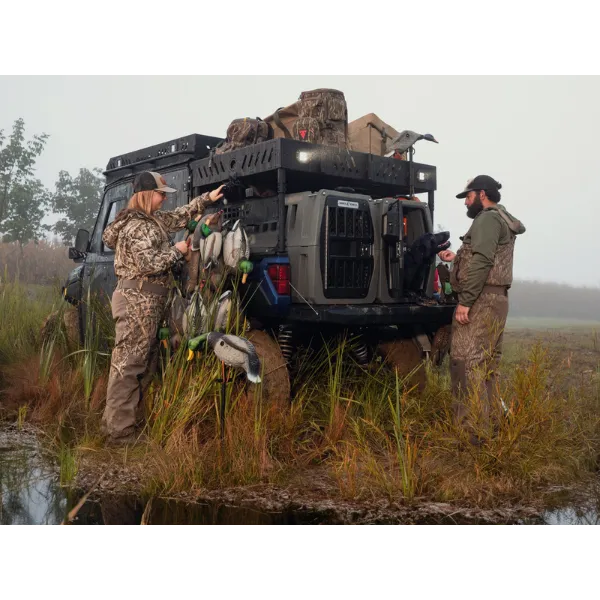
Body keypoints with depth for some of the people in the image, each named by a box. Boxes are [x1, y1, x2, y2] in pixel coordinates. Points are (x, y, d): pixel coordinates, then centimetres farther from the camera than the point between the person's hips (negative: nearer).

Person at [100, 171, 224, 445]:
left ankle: (134, 419, 23)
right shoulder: (137, 227, -15)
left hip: (148, 302, 11)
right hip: (137, 301, -11)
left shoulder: (155, 220, 15)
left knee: (145, 365, 15)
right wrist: (176, 250, -9)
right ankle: (119, 432, -5)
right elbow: (149, 264, -23)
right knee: (127, 366, -8)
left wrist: (207, 198, 25)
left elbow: (179, 216, 29)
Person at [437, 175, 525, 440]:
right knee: (486, 364, 11)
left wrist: (465, 301, -23)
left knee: (465, 362, -13)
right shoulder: (503, 221, 22)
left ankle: (470, 430, -15)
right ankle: (486, 423, 14)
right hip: (496, 299, 11)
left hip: (481, 300, -11)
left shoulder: (488, 218, -9)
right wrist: (457, 258, 24)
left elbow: (482, 262, -21)